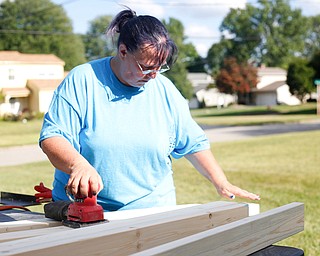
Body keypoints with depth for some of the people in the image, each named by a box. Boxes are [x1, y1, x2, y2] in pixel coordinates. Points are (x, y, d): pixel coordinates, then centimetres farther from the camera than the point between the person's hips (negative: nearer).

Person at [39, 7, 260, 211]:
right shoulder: (82, 81, -2)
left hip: (153, 208, 2)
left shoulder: (165, 90, 8)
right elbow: (52, 138, -9)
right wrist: (78, 165, -29)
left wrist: (222, 184, 10)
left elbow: (194, 143, 17)